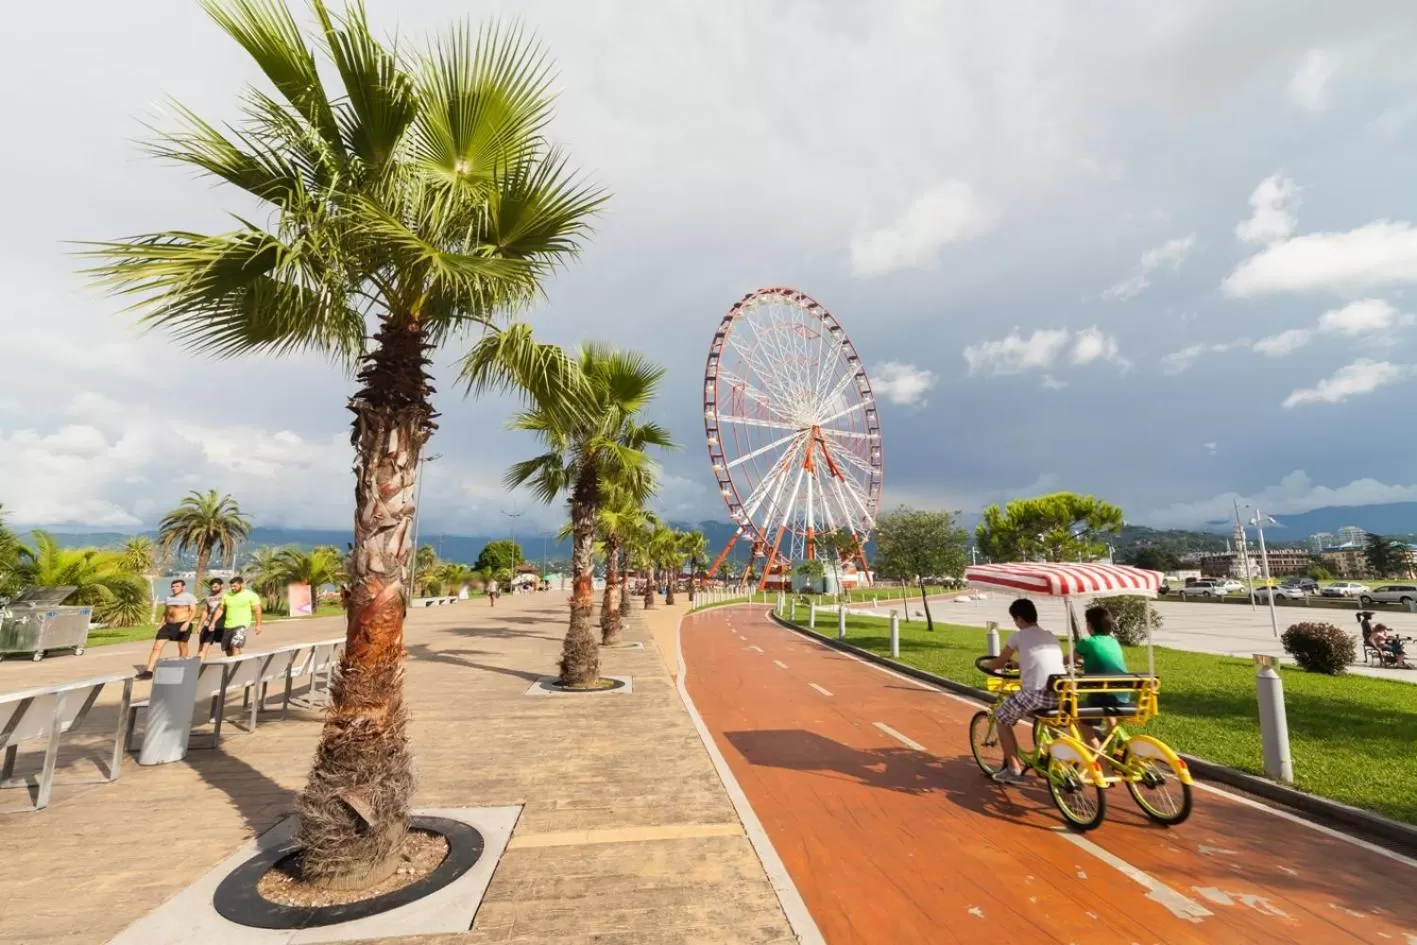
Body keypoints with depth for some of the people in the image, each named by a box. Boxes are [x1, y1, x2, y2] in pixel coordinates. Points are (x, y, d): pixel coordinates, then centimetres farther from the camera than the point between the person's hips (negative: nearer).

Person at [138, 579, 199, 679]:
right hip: (168, 625, 6)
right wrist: (162, 624, 11)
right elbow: (165, 612, 23)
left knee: (182, 647, 6)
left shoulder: (189, 597, -5)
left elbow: (193, 611, -12)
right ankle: (149, 671, -6)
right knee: (157, 646, -5)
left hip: (182, 624, -6)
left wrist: (187, 622, -26)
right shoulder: (168, 598, 15)